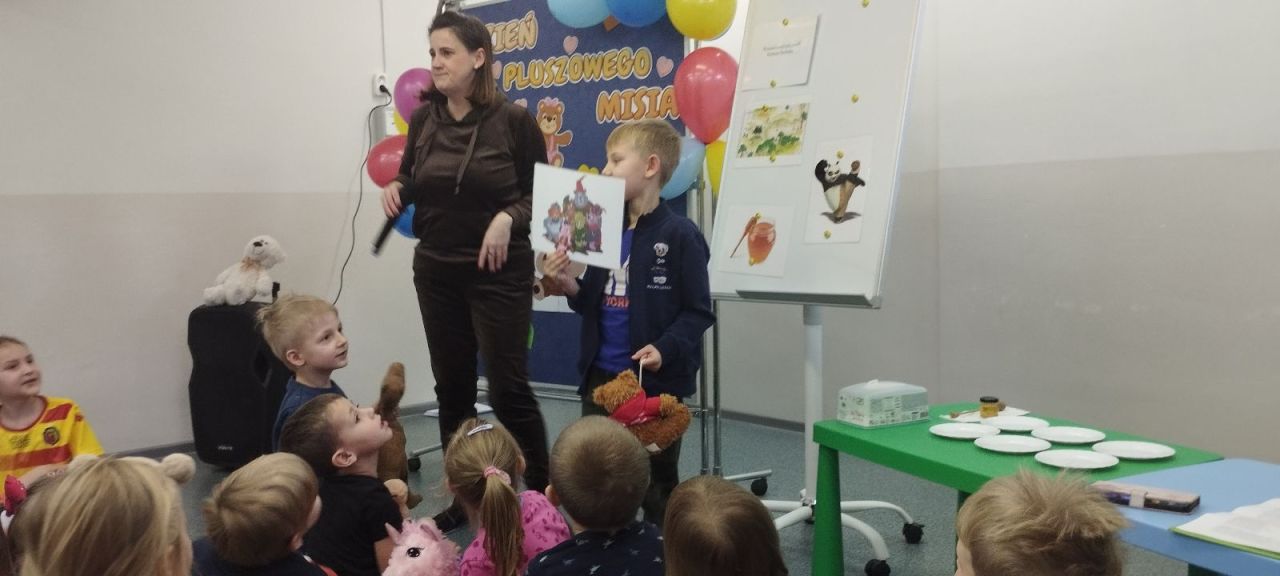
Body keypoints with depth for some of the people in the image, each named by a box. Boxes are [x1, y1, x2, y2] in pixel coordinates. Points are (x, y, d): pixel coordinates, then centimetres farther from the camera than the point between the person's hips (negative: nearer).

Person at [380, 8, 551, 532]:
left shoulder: (513, 121, -9)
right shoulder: (422, 119, 3)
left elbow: (542, 193, -4)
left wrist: (508, 218, -21)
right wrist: (396, 188, -8)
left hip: (499, 275, -5)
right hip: (436, 273, 5)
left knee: (508, 387, -3)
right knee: (451, 387, 12)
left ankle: (542, 495, 13)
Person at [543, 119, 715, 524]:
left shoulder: (679, 235, -12)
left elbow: (697, 312, -12)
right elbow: (593, 304, 13)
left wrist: (665, 348, -25)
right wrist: (569, 285, -6)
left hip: (656, 380, -6)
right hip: (601, 375, 6)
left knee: (657, 482, 8)